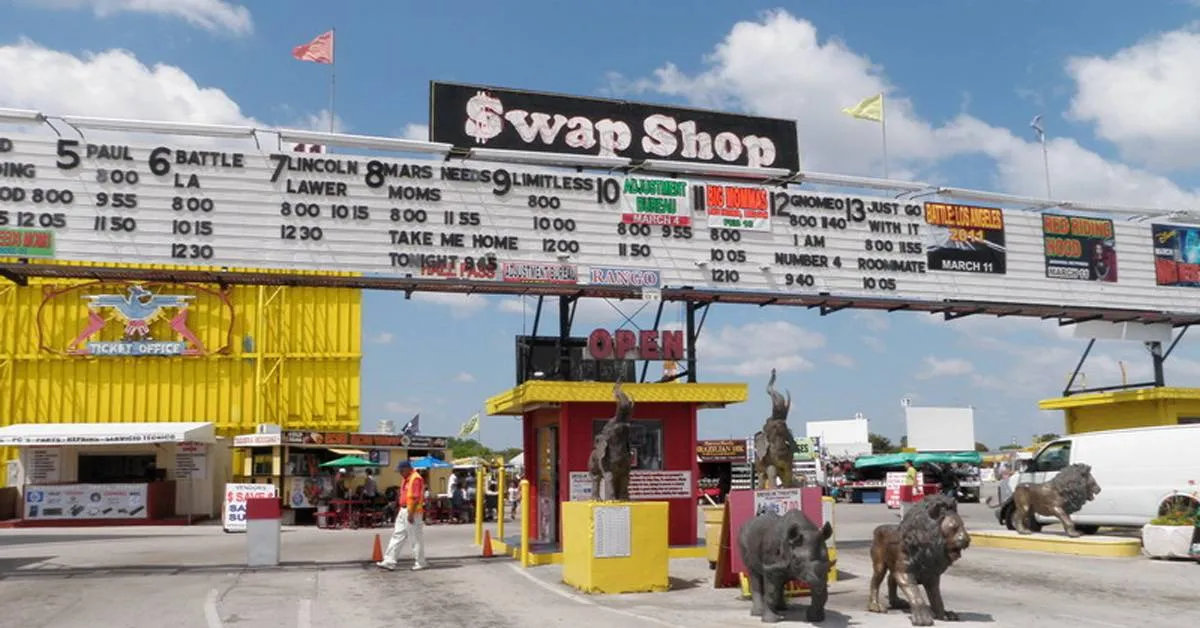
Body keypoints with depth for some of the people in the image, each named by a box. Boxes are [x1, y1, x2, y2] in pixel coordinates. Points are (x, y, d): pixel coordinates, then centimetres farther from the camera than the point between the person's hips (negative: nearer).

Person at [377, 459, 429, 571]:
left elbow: (416, 498, -22)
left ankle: (420, 563, 10)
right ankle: (389, 562, 8)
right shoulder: (406, 479, 15)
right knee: (397, 536, 7)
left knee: (416, 539, 0)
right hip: (403, 511, 10)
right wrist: (401, 510, 20)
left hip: (413, 513, -10)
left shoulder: (416, 479, -16)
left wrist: (411, 514, -24)